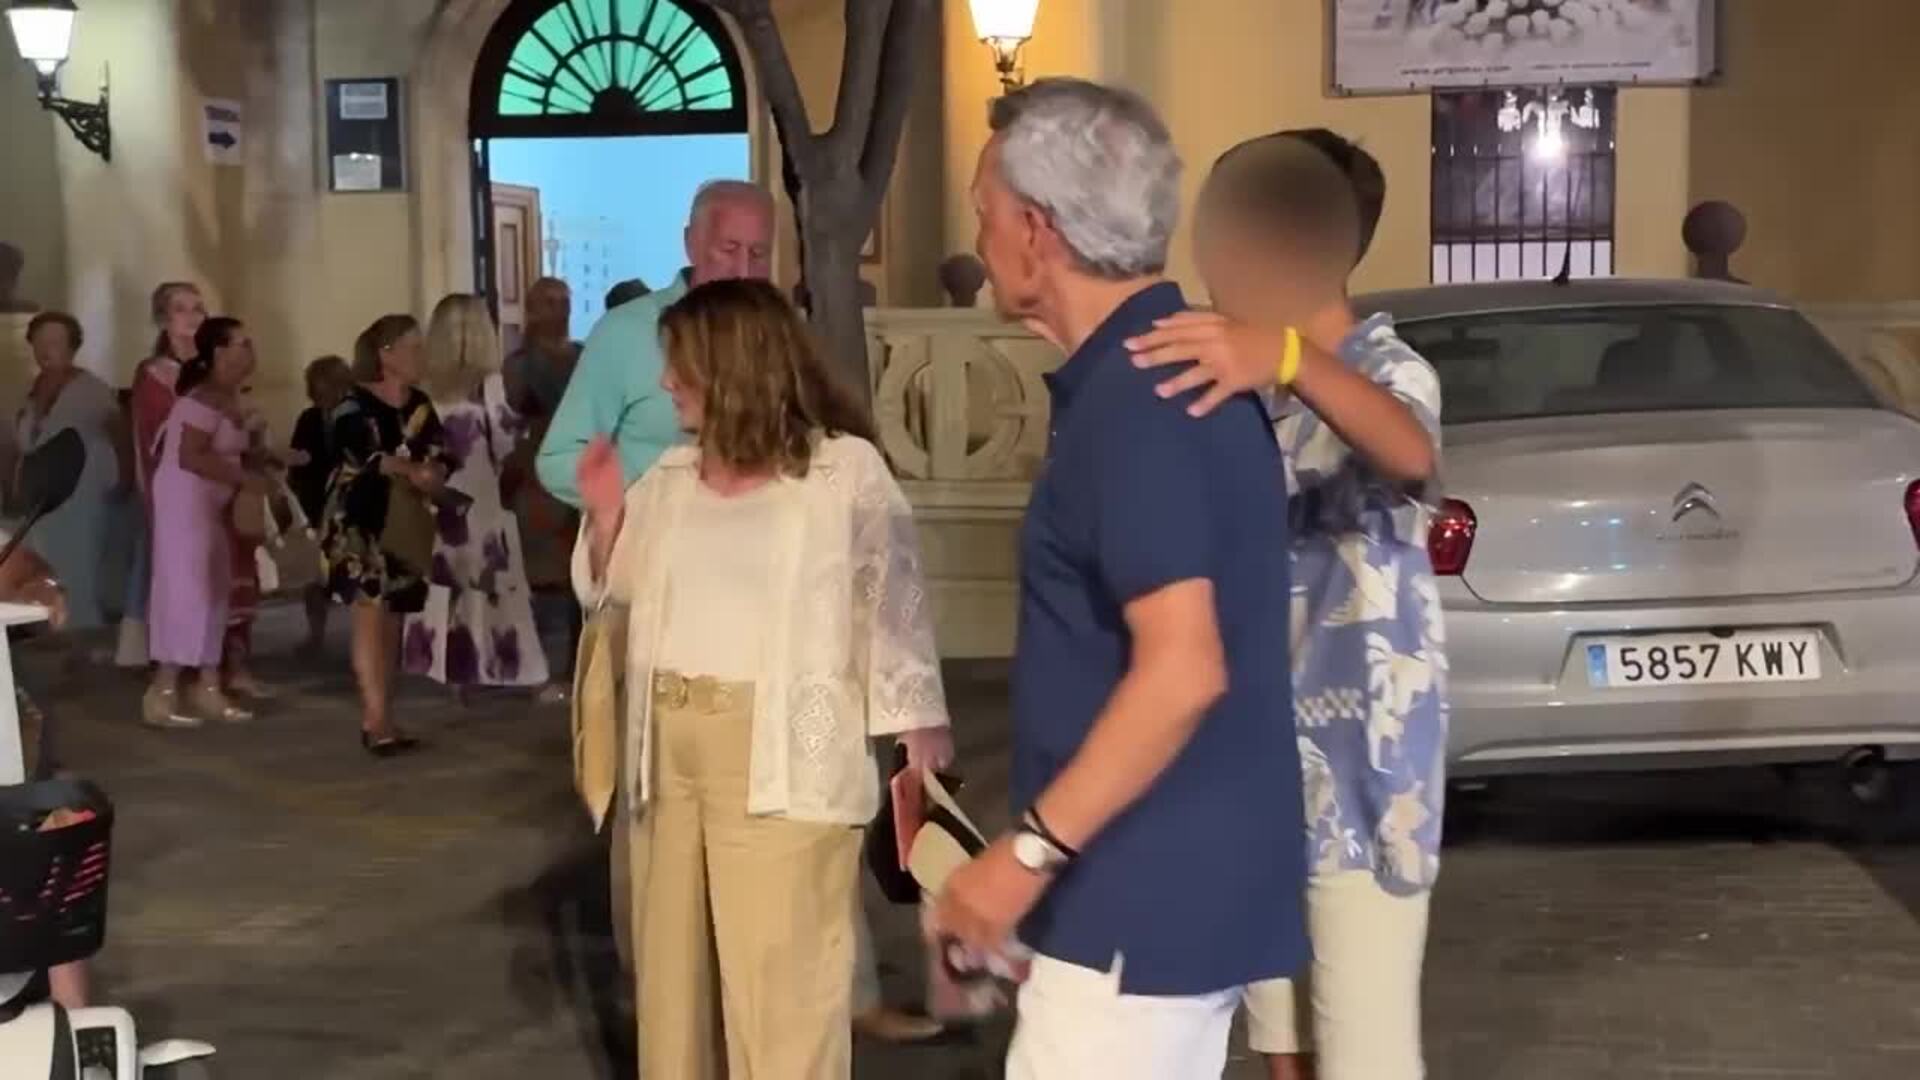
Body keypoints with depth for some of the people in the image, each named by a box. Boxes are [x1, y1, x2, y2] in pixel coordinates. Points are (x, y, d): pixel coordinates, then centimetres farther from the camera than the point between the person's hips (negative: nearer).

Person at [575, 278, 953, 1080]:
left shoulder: (845, 469, -4)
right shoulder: (671, 477, 13)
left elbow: (894, 601, -6)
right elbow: (613, 588, 23)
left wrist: (918, 721, -12)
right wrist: (605, 515, 5)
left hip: (782, 753, -6)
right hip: (673, 744, 6)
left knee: (778, 969, -5)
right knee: (674, 957, 15)